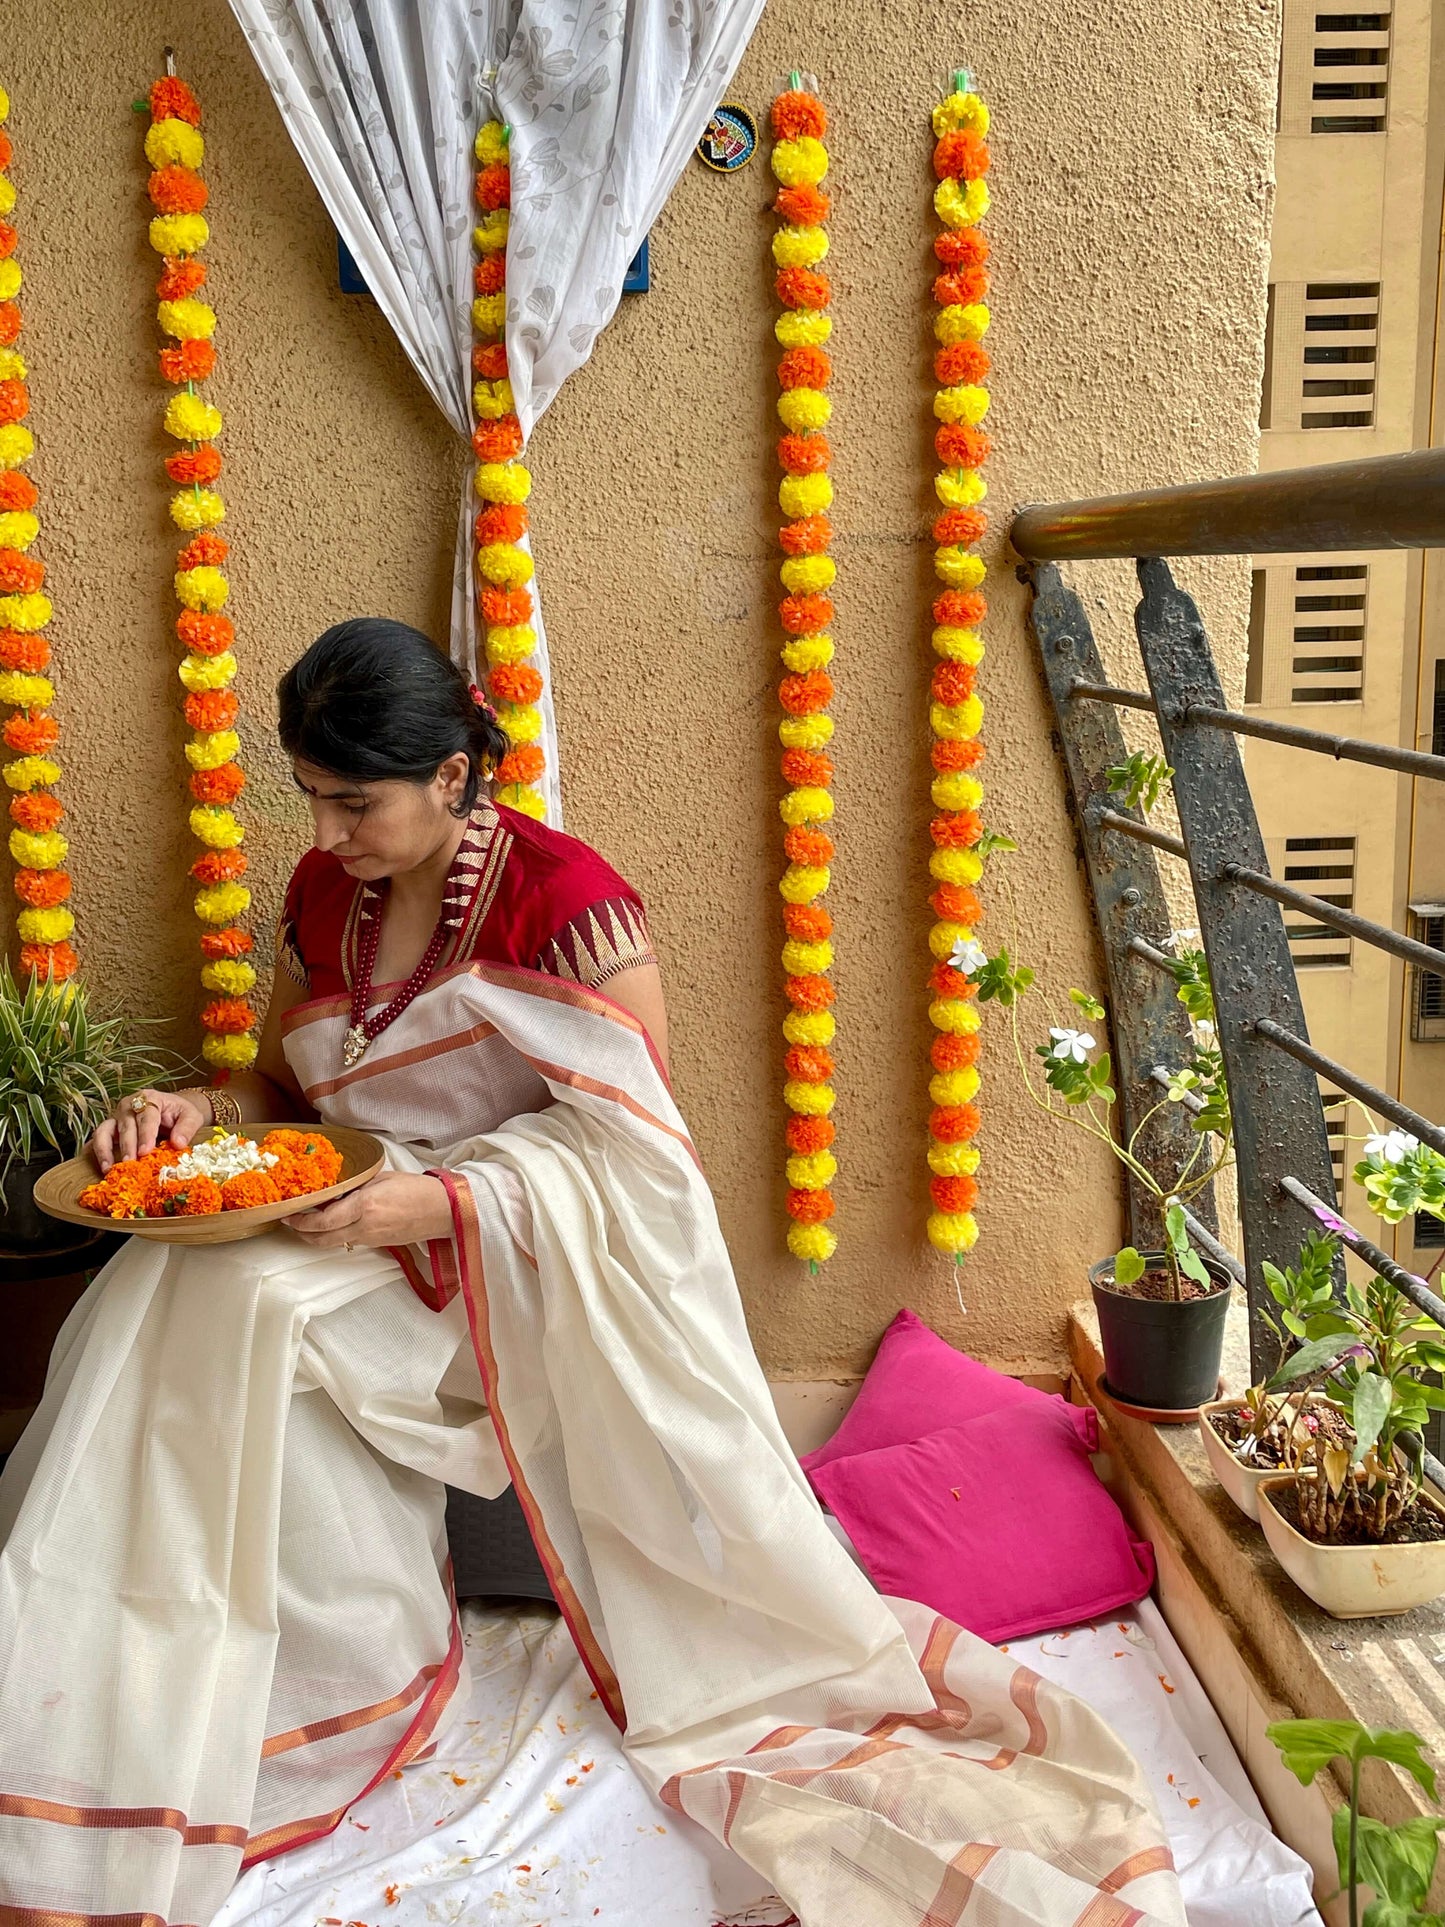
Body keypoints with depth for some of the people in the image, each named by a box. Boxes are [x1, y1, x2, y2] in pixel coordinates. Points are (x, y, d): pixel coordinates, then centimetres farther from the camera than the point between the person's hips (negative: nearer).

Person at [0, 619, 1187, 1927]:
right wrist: (194, 1114, -5)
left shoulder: (567, 898, -13)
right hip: (352, 1238, 5)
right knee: (183, 1300, -23)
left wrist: (442, 1202, -26)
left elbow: (623, 1142, -15)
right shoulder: (323, 893, 7)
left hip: (529, 1262, -5)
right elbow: (285, 1090, 17)